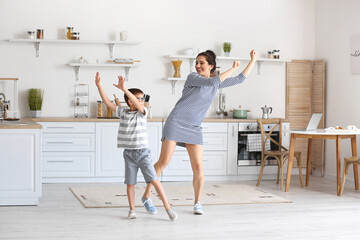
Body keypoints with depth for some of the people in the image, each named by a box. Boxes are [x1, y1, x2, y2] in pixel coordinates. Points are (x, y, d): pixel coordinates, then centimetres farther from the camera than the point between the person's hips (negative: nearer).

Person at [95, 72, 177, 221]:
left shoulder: (142, 112, -2)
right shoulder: (123, 112, 5)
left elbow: (138, 105, -23)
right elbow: (107, 102, 3)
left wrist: (124, 89, -34)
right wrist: (99, 86, -4)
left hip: (143, 152, -2)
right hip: (128, 153, 2)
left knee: (154, 180, -8)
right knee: (130, 183, 5)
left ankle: (168, 208, -5)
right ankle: (132, 210, 18)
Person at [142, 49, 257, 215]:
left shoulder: (217, 83, 13)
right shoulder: (193, 77, -3)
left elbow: (240, 79, 17)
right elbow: (213, 81, -18)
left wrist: (253, 61, 14)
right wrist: (232, 68, -9)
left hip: (194, 128, 4)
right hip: (176, 122, -4)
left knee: (198, 167, -4)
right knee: (163, 161, -8)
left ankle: (197, 203, 11)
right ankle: (146, 195, 5)